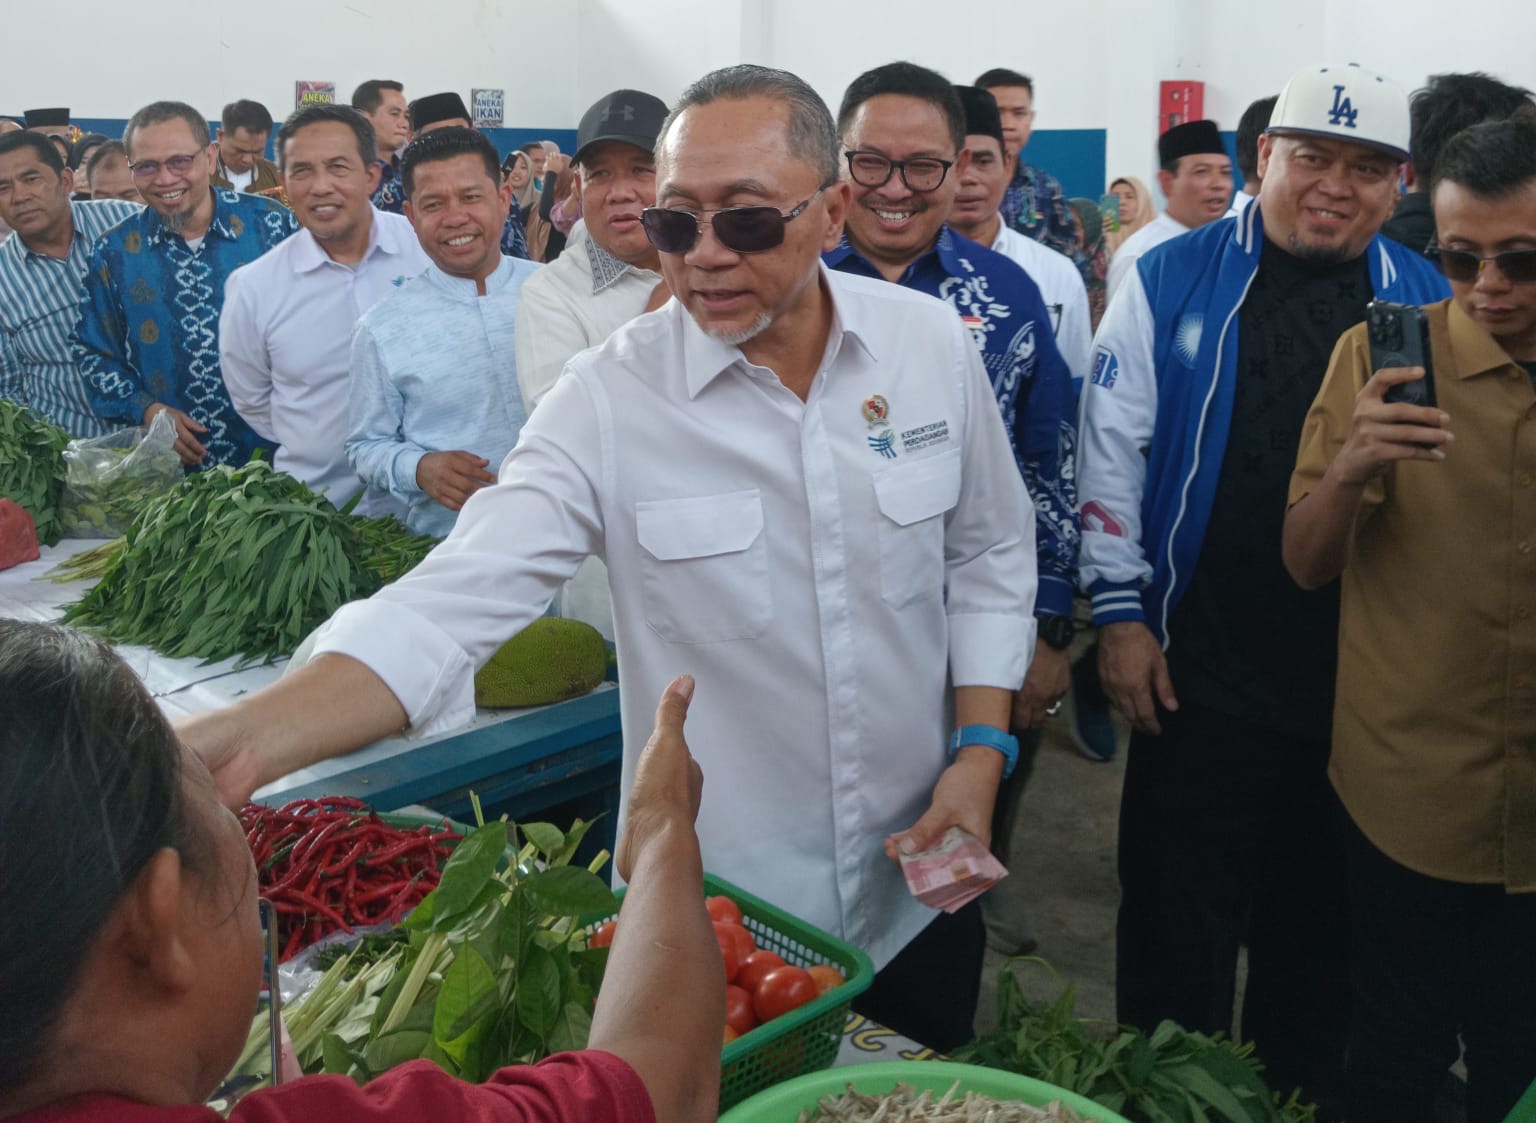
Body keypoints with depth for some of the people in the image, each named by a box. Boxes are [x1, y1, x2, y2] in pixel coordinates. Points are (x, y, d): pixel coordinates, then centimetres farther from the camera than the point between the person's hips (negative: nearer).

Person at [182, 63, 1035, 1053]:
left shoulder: (933, 344, -7)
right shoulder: (610, 399, -16)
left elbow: (990, 555, 4)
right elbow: (457, 598, -24)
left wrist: (980, 751, -5)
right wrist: (252, 737, -39)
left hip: (919, 877, 3)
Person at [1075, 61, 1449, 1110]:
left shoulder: (1429, 303, 3)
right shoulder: (1172, 282, -4)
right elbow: (1113, 451, -4)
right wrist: (1121, 611, -7)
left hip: (1362, 677, 3)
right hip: (1198, 669, -2)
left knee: (1322, 918, 18)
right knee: (1180, 917, 10)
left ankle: (1298, 1092, 38)